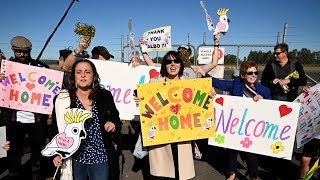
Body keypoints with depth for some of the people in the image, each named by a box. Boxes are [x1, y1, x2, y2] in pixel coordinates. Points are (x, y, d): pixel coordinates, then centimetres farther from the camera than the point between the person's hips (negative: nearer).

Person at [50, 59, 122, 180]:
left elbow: (117, 122, 6)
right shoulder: (62, 99, -4)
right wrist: (57, 153, -8)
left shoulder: (105, 96, -1)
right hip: (74, 158, 0)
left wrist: (114, 126, -14)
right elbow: (56, 129, 0)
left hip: (101, 157, 1)